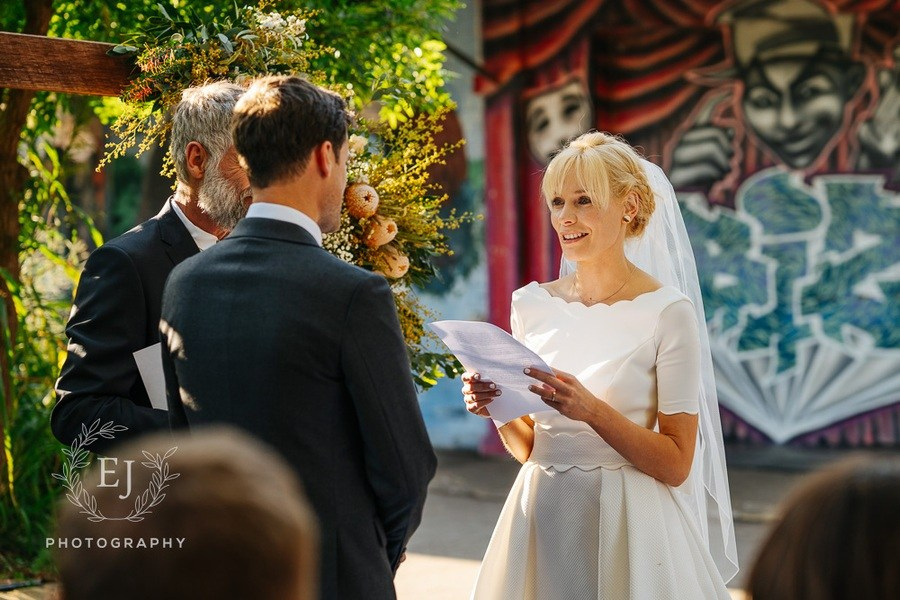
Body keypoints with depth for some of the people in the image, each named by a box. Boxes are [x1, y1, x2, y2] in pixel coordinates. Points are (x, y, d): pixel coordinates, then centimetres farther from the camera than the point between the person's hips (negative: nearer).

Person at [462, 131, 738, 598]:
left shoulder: (668, 312, -10)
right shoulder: (532, 305, 4)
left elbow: (675, 464, -12)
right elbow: (529, 447, 11)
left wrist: (591, 410, -23)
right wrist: (497, 407, -9)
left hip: (627, 528, -4)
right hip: (542, 520, 4)